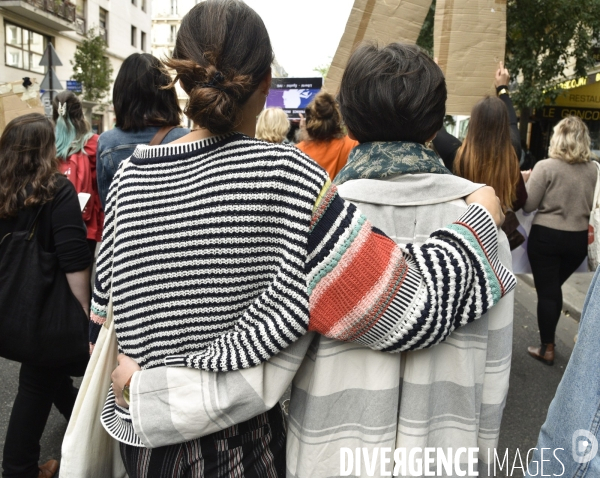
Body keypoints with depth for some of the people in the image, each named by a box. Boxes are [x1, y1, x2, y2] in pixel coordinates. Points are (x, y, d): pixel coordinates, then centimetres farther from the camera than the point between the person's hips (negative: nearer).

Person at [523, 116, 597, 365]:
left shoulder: (545, 167, -14)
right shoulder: (592, 170, 0)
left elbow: (527, 206, -11)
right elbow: (592, 206, 9)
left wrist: (525, 181, 4)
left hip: (546, 237, -4)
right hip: (578, 240, 4)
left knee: (547, 291, 6)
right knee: (554, 289, 19)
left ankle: (547, 348, 16)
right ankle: (549, 340, 29)